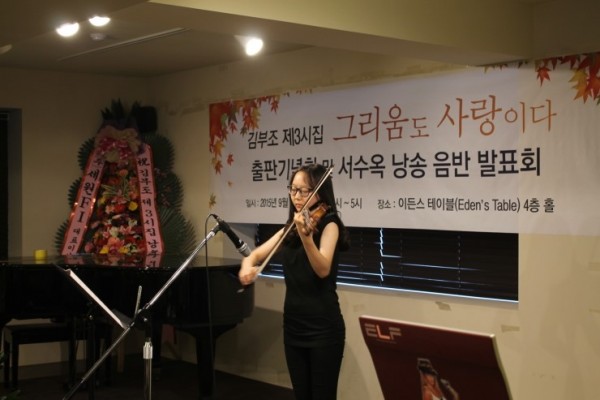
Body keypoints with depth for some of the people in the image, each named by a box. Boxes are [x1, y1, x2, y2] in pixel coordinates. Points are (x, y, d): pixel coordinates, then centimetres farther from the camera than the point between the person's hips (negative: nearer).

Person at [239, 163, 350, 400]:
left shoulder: (329, 224, -9)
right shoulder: (290, 228, 10)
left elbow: (323, 270, -25)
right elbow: (257, 254, 8)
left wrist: (305, 236, -41)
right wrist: (247, 266, -16)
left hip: (323, 328, -6)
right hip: (293, 325, 7)